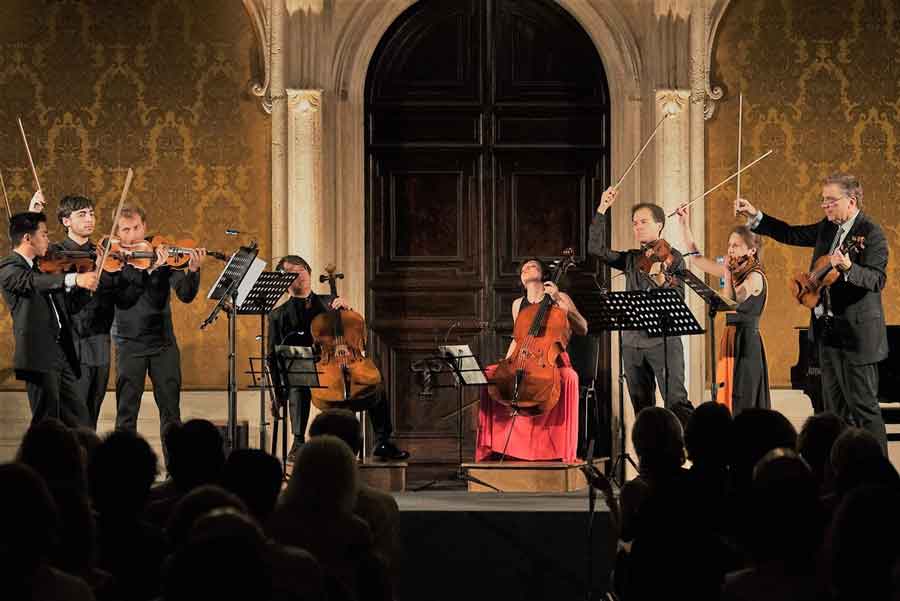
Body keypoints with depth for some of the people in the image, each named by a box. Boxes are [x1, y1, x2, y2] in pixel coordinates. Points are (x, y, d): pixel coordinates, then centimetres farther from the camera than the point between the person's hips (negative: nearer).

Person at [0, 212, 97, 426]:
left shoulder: (40, 266, 18)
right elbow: (32, 282, -27)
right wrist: (74, 279, -41)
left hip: (61, 354, 8)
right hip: (39, 355, -8)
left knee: (79, 421, 7)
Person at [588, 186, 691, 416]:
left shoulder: (672, 257, 2)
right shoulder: (630, 258, 16)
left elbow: (678, 298, -6)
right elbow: (596, 249, 3)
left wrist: (660, 278, -22)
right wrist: (602, 209, 0)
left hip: (664, 339, -5)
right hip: (632, 341, 5)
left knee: (676, 403, -14)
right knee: (641, 408, 7)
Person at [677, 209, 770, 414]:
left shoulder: (755, 276, -11)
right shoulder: (734, 271, 12)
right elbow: (696, 258, 19)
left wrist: (727, 274, -13)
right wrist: (685, 226, 15)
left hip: (747, 343, -8)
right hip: (730, 340, 8)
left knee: (742, 404, -8)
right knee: (727, 401, 5)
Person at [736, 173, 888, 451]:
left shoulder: (871, 233, -14)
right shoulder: (828, 228, 10)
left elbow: (877, 280, -23)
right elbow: (791, 234, 20)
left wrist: (848, 268, -40)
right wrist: (756, 216, 12)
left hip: (856, 333, -9)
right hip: (828, 331, 9)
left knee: (864, 406, -7)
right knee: (835, 408, 13)